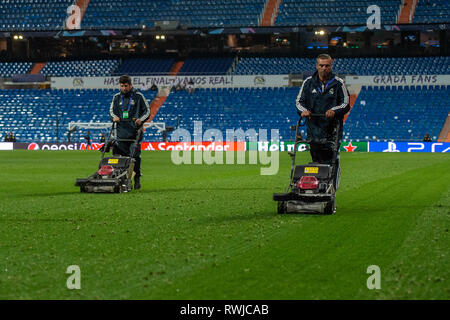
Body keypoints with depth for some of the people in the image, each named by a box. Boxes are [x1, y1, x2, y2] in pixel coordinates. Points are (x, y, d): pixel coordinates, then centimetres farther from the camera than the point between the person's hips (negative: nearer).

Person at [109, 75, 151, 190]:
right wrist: (114, 117, -4)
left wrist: (141, 119, -13)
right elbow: (111, 110, 18)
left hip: (134, 132, -3)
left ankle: (137, 180, 0)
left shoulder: (138, 96, 4)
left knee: (135, 156, -8)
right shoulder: (117, 97, 14)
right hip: (121, 132, 3)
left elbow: (147, 111, 6)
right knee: (122, 156, 0)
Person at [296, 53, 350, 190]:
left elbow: (346, 104, 1)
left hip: (332, 131, -2)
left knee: (331, 163, -9)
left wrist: (334, 110, -18)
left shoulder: (338, 83, 3)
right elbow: (299, 101, 11)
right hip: (314, 129, 3)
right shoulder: (308, 82, 9)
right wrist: (303, 110, -12)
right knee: (317, 162, 6)